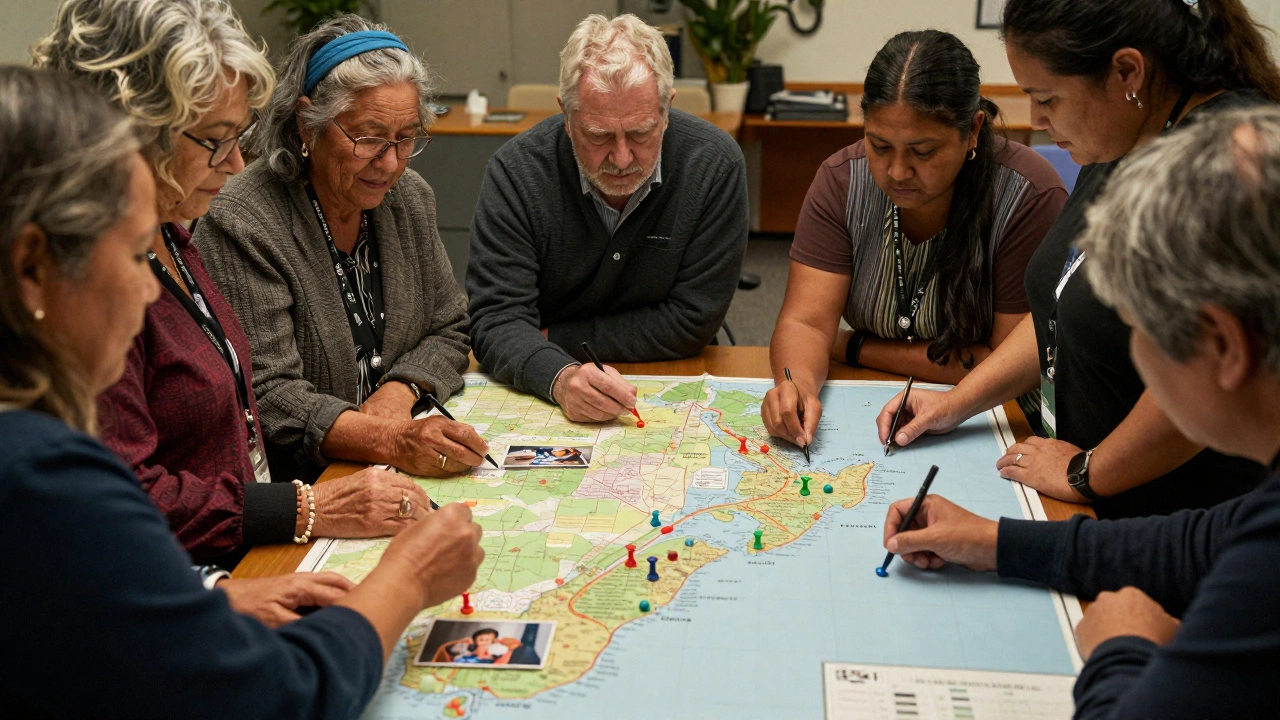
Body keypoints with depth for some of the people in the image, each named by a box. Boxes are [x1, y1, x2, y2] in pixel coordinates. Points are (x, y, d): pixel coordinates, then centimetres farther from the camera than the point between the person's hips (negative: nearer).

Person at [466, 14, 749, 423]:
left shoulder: (715, 166, -13)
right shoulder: (514, 172, -12)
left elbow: (691, 322, -11)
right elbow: (497, 319, -15)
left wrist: (554, 339, -11)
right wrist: (560, 376, -36)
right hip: (541, 399, 1)